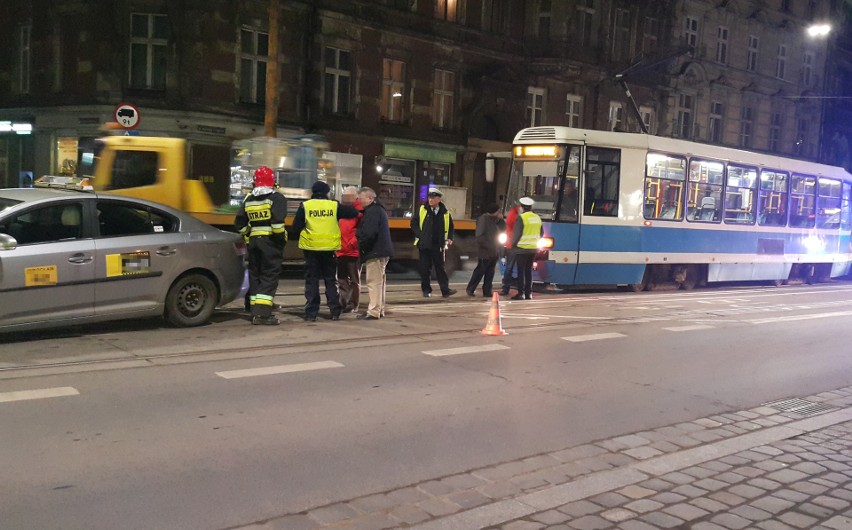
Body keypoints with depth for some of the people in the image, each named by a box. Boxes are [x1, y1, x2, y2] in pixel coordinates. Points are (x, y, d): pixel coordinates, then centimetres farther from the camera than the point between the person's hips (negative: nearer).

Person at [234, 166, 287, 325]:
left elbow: (239, 223, 10)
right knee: (269, 277, -5)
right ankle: (262, 314, -12)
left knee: (255, 275, 13)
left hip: (254, 241, 6)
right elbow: (277, 222, -21)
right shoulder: (276, 198, -8)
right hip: (270, 242, -6)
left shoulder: (249, 199, 11)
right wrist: (282, 238, -8)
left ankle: (255, 312, 18)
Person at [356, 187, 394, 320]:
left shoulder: (372, 211, -15)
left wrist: (361, 246, -11)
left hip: (375, 252, -11)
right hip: (382, 250, 11)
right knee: (379, 281, 16)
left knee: (374, 281, -8)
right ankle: (379, 309, 24)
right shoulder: (378, 209, 19)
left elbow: (369, 233, -24)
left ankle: (374, 311, -7)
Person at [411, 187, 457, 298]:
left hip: (439, 245, 1)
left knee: (440, 267, 3)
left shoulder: (445, 213, 6)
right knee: (425, 268, 4)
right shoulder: (422, 210, 1)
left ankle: (445, 290, 1)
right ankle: (426, 290, 13)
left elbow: (450, 227, 16)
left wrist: (450, 238, 1)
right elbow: (414, 223, 3)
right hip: (424, 244, -1)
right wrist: (420, 235, -8)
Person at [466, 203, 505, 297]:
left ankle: (487, 291, 15)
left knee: (490, 272, 9)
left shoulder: (494, 220, 13)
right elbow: (479, 236, -20)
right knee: (480, 271, -1)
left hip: (494, 252, 8)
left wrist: (501, 220, -3)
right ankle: (470, 289, 11)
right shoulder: (483, 219, -13)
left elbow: (503, 229, 10)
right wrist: (488, 246, -19)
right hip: (485, 251, -8)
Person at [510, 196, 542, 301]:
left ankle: (521, 293, -2)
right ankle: (529, 293, 11)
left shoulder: (521, 218, -12)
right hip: (533, 249, 6)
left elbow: (517, 233, -12)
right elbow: (540, 234, 14)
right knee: (529, 270, 12)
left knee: (521, 270, -1)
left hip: (522, 248, -6)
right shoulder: (537, 218, 8)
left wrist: (513, 244, 0)